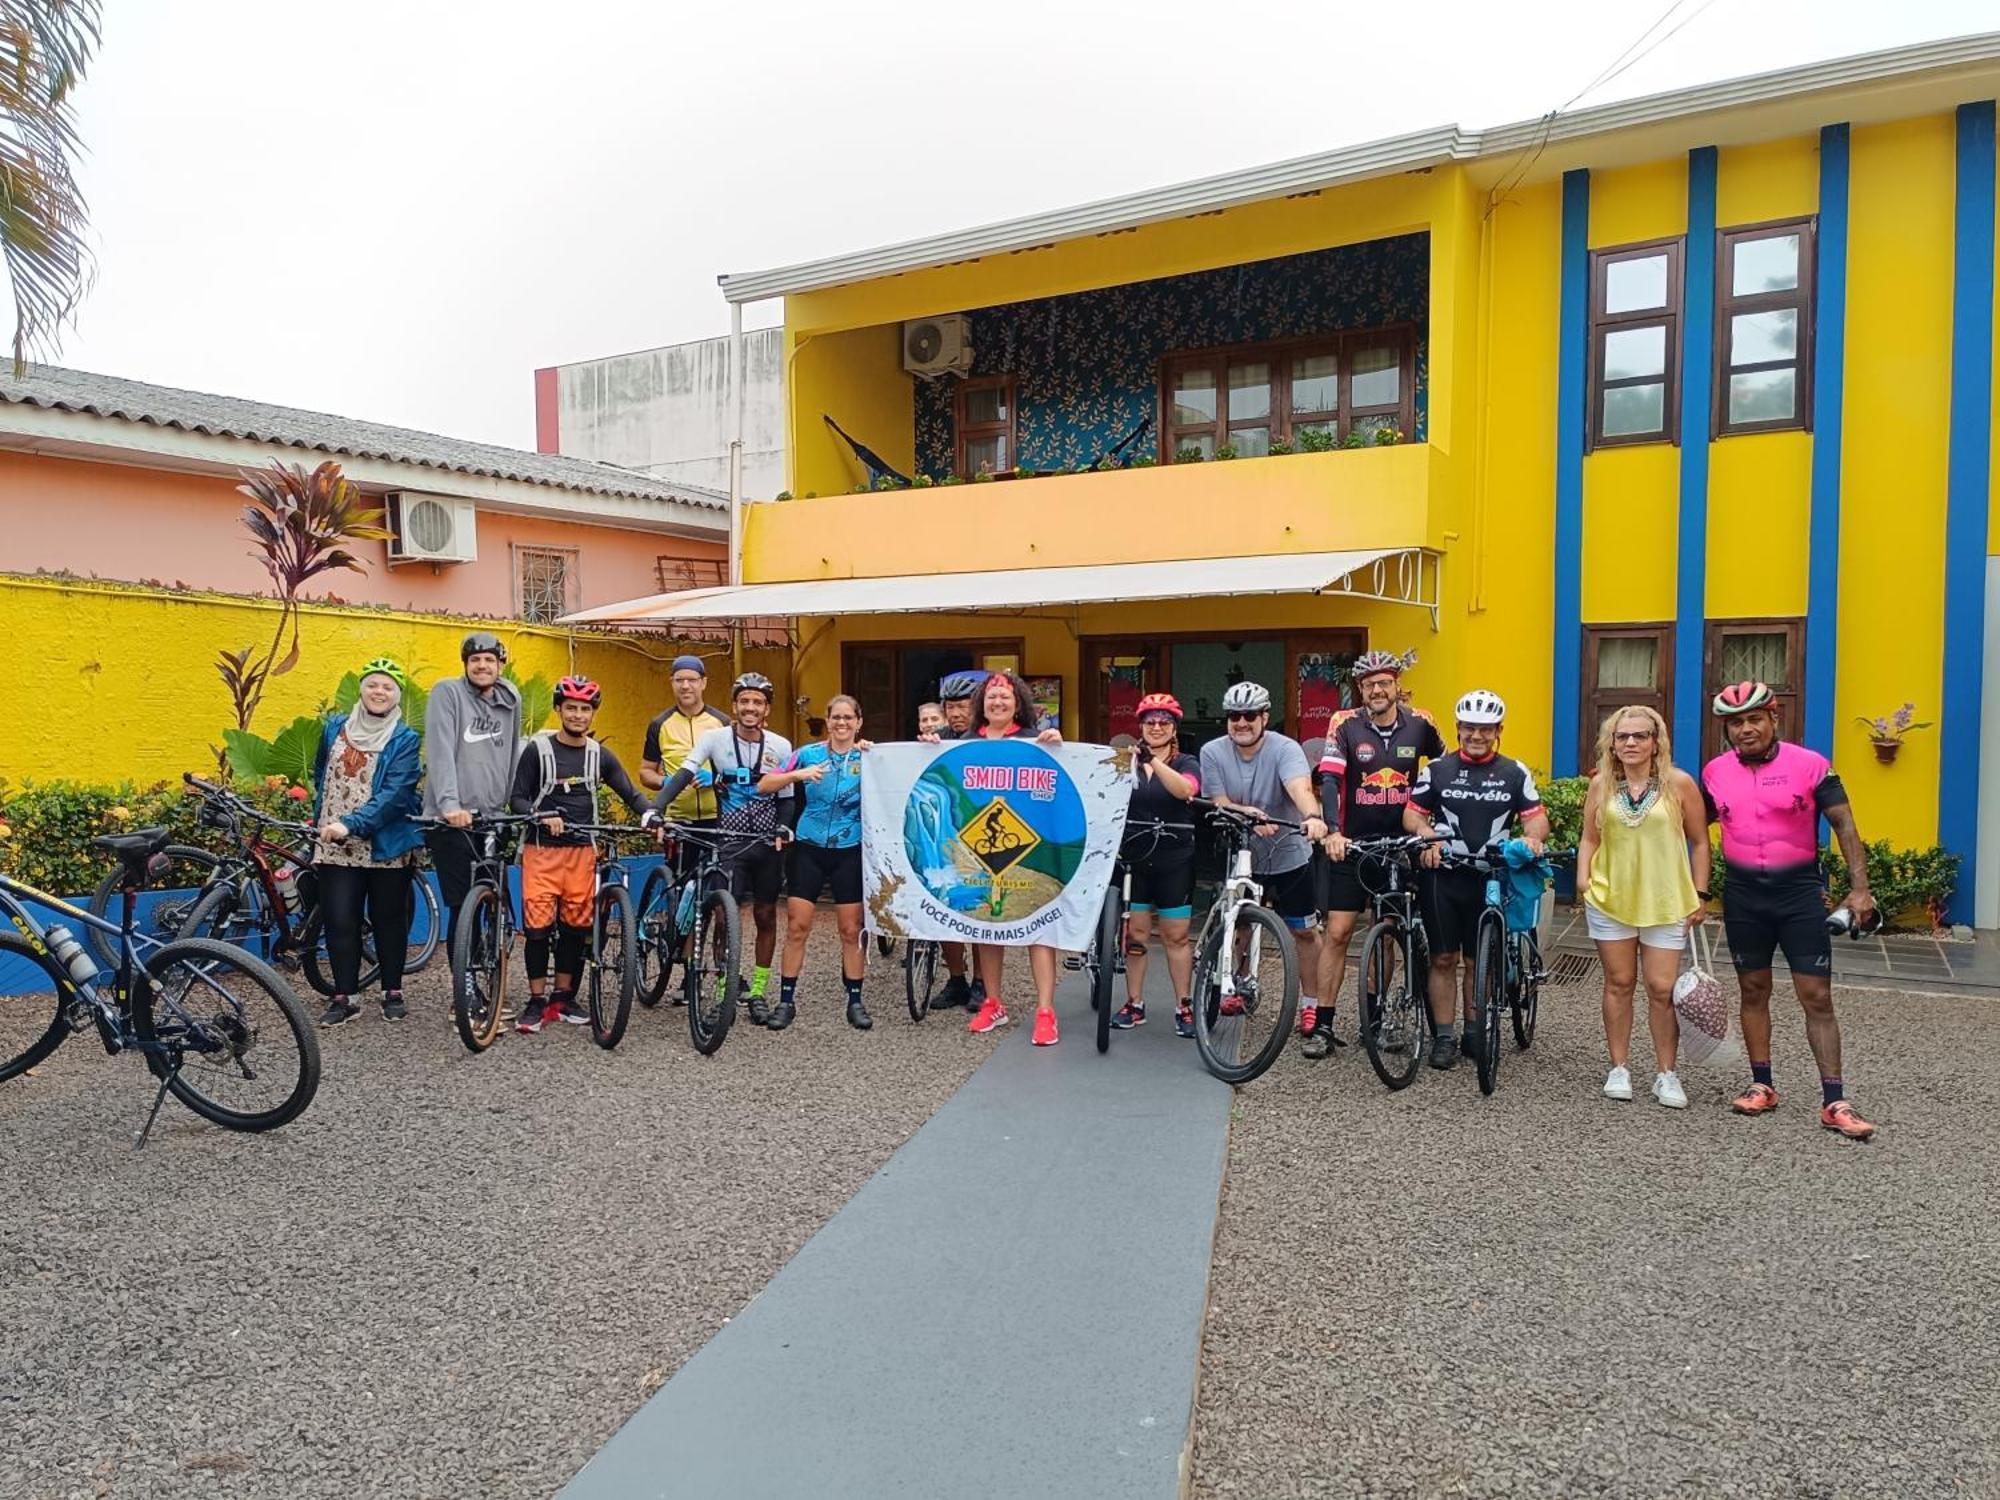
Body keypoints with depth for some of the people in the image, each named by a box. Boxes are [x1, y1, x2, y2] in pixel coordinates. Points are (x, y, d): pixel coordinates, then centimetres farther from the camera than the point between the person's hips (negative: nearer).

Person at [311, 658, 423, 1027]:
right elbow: (320, 777, 22)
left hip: (386, 845, -2)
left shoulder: (405, 741, -5)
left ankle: (393, 993, 21)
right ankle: (343, 996, 11)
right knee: (339, 922, 0)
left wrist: (351, 824, -25)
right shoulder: (335, 728, 8)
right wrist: (320, 821, 18)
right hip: (335, 847, 3)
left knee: (389, 920, 8)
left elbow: (394, 794, -16)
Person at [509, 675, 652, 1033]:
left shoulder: (599, 755, 7)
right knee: (538, 925, -6)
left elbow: (630, 793, 6)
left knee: (576, 924, 6)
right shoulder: (538, 749, -2)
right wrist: (543, 816, -21)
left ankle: (563, 997, 19)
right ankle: (537, 1001, 6)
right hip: (542, 849, -3)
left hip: (582, 850, 3)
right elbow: (516, 798, -3)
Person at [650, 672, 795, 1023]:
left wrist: (784, 828, -13)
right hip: (730, 842, -2)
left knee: (765, 916, 8)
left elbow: (786, 798, 5)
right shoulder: (715, 738, -6)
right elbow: (683, 775, -14)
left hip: (768, 844, 2)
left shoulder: (780, 746, -1)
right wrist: (654, 809, -28)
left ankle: (758, 993, 20)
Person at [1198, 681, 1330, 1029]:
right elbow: (1220, 804, -16)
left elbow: (1300, 787, -37)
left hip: (1289, 855, -2)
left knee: (1304, 931, 6)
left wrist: (1312, 816, -59)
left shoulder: (1285, 748, -19)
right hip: (1242, 856, 2)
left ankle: (1311, 1003, 20)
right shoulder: (1212, 752, -10)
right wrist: (1249, 813, -37)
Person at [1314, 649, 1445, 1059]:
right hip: (1352, 844, -2)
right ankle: (1322, 1025, 2)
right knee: (1338, 932, -4)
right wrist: (1333, 832, -31)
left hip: (1399, 844, 2)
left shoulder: (1419, 724, -1)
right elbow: (1329, 780, -17)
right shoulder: (1346, 725, -8)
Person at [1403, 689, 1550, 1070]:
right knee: (1443, 958, 2)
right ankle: (1444, 1036, 10)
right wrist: (1427, 834, -18)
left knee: (1479, 961, 9)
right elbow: (1412, 813, 2)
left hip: (1488, 878, 1)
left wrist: (1533, 837, -22)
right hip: (1442, 875, 0)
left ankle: (1475, 1031, 24)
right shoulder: (1438, 769, 4)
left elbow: (1537, 817, 1)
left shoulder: (1514, 773, 6)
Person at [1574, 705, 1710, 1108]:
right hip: (1610, 900, 2)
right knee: (1619, 984, 10)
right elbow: (1589, 838, 9)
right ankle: (1619, 1068, 20)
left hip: (1665, 904, -2)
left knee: (1662, 989, 1)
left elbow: (1699, 842, 1)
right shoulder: (1602, 784, 3)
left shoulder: (1678, 783, -4)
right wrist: (1583, 880, -3)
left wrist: (1700, 894, -1)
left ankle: (1666, 1074, 15)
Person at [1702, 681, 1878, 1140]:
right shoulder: (1716, 773, 2)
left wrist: (1859, 889, -12)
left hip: (1799, 892, -3)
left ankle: (1834, 1102, 4)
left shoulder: (1810, 765, -7)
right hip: (1743, 895, 3)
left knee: (1817, 997, -2)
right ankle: (1762, 1086, 21)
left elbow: (1844, 825, -6)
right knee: (1754, 991, 11)